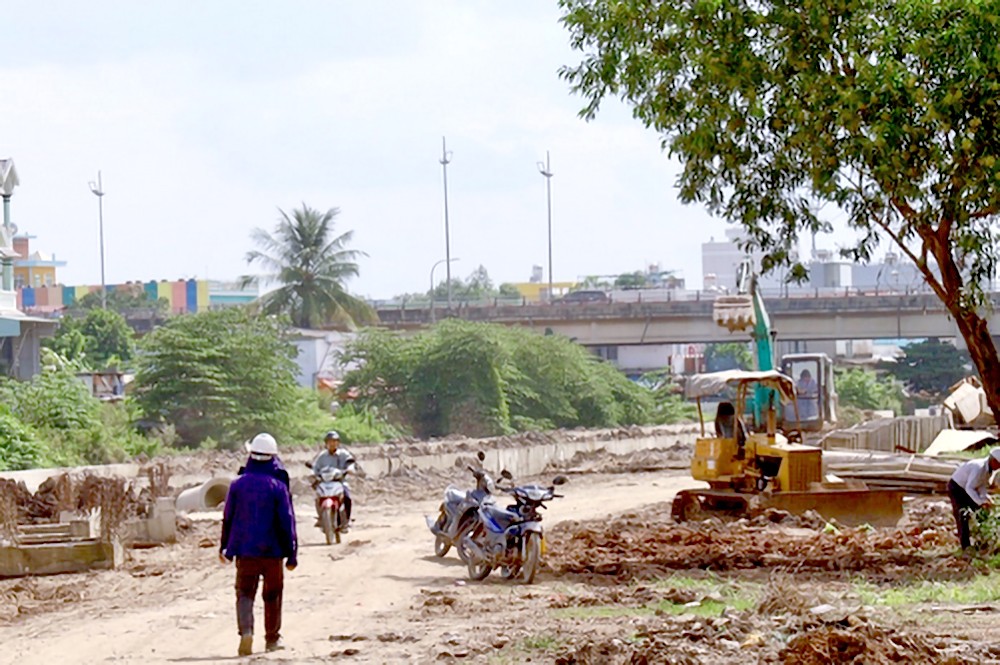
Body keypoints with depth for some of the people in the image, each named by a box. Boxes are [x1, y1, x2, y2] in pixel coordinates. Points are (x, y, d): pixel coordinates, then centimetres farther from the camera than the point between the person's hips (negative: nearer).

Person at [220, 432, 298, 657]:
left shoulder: (238, 485, -1)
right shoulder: (278, 487, -8)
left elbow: (228, 518, 7)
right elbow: (287, 522, -7)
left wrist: (226, 548, 19)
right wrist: (291, 554, 0)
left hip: (245, 551, 1)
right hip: (272, 551, -1)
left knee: (245, 594, 3)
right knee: (272, 596, 13)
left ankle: (246, 630, -21)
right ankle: (272, 638, 22)